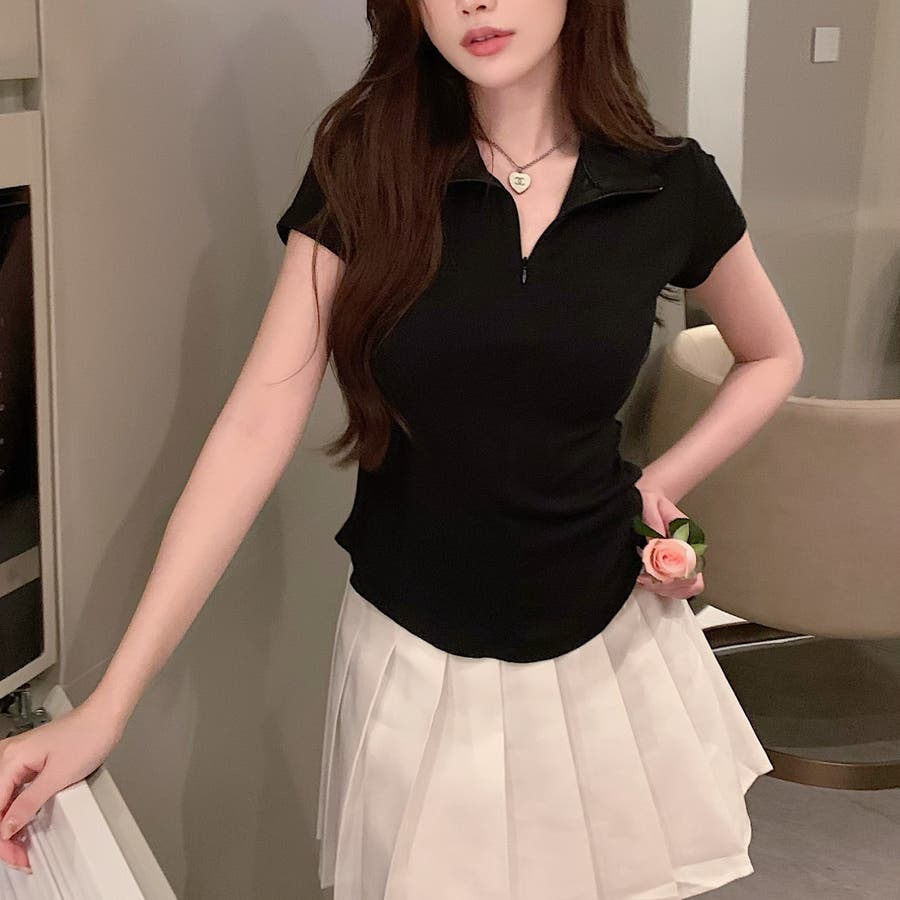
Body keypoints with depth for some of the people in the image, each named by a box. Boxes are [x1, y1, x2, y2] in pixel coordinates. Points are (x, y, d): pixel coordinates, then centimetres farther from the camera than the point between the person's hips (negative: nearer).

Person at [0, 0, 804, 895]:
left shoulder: (668, 188, -7)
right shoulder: (365, 172, -9)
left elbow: (772, 354, 13)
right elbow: (257, 426, -14)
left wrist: (663, 482, -4)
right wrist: (106, 706, -19)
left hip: (605, 645, 1)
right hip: (413, 658, -1)